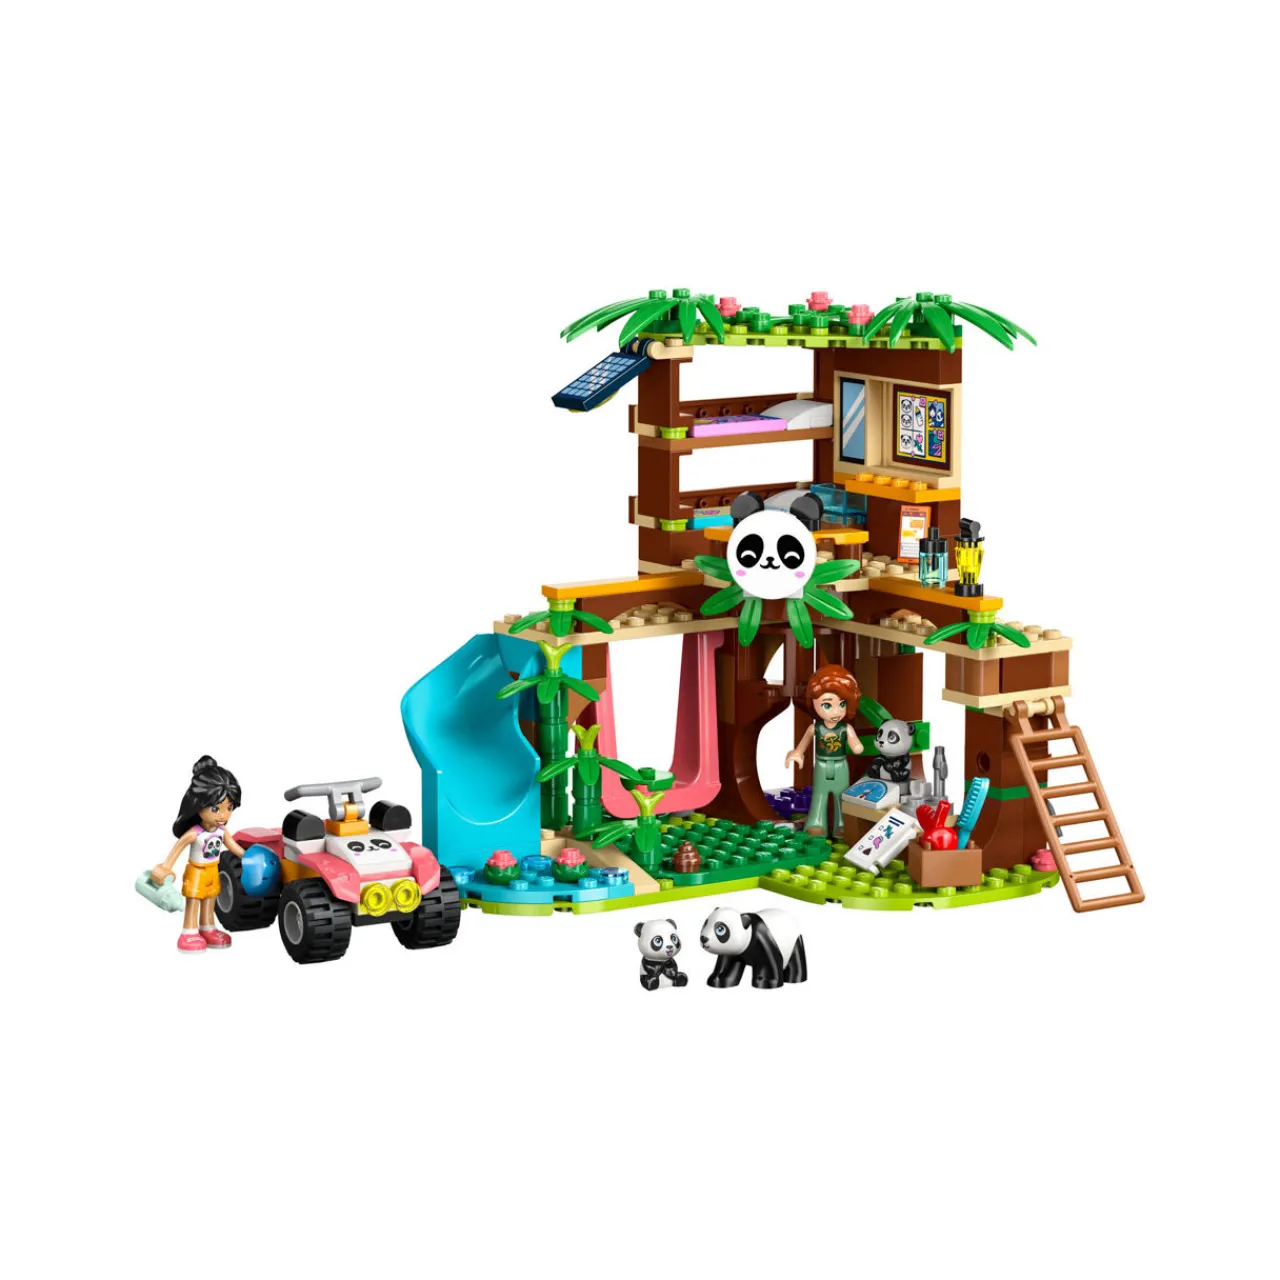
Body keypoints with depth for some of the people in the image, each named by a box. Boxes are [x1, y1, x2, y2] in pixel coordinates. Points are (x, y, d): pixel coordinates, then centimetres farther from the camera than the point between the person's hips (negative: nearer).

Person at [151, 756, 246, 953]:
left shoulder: (221, 830, -10)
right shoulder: (194, 833, -30)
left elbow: (230, 843, 8)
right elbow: (178, 847, -24)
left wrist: (246, 856, 16)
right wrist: (166, 867, -25)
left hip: (212, 872, 6)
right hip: (196, 872, -6)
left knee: (209, 901, 18)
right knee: (193, 902, 3)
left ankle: (207, 930, 31)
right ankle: (189, 934, 10)